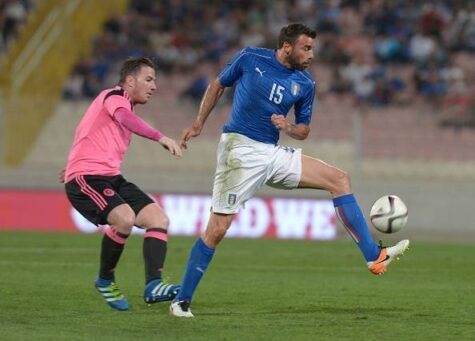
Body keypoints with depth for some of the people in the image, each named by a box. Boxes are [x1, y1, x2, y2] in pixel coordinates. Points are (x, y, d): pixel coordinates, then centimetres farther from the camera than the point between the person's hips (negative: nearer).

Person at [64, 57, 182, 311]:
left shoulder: (122, 103, 24)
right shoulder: (115, 96, -6)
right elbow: (124, 117, -31)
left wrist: (74, 168, 54)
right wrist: (160, 137, -43)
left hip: (111, 178, 10)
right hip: (86, 178, -10)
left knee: (159, 219, -5)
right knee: (125, 218, -31)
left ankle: (153, 286, -18)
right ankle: (105, 280, -9)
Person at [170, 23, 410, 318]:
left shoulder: (305, 84, 6)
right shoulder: (250, 59, -4)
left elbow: (304, 131, 14)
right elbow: (218, 86, 11)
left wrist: (288, 127, -9)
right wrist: (199, 124, 9)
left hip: (274, 154, 5)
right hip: (240, 150, -5)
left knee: (340, 180, -4)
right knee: (217, 229, -12)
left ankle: (374, 257, -5)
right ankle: (181, 301, -2)